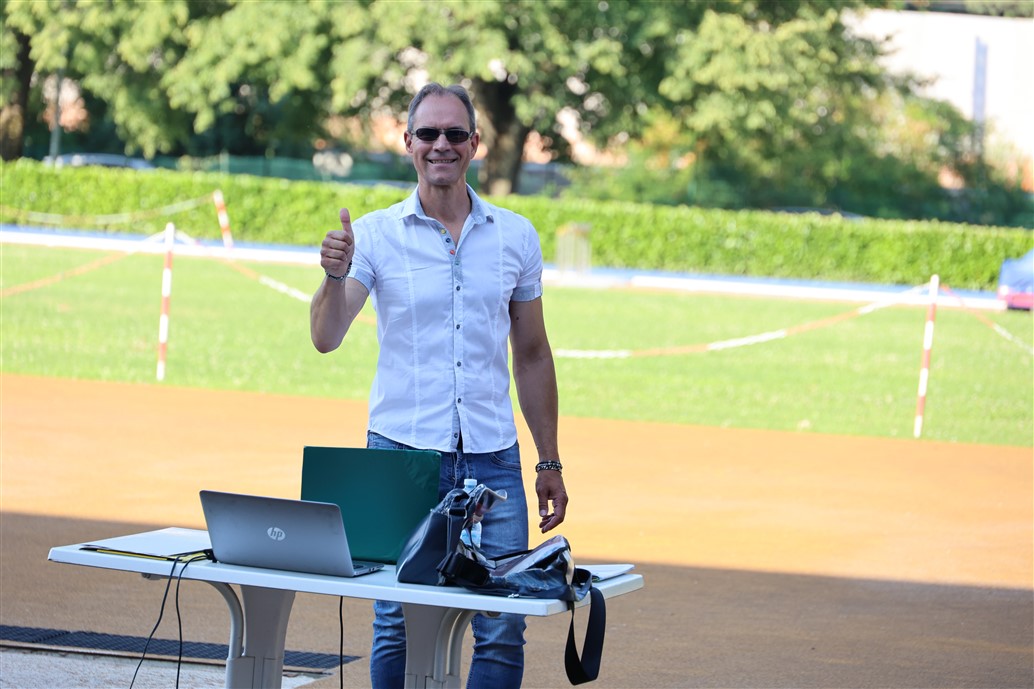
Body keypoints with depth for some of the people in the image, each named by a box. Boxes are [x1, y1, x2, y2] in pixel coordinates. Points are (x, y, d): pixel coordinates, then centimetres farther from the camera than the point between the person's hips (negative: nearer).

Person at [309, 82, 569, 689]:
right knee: (399, 627, 1)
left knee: (503, 631, -2)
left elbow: (532, 354, 14)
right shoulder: (375, 234, 1)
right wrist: (336, 274, -29)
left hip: (493, 457, 2)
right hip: (402, 454, -2)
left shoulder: (516, 236, 8)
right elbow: (327, 338, -9)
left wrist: (550, 463, 12)